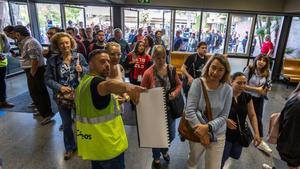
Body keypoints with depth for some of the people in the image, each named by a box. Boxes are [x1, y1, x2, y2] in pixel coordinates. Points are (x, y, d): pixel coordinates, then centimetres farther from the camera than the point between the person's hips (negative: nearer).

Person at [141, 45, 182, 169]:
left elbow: (179, 84, 5)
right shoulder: (148, 73, -17)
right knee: (157, 135, 13)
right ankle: (156, 158, 44)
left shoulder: (171, 69, -5)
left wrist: (175, 93, -13)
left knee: (171, 135, 18)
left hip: (170, 108, 4)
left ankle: (164, 150, 54)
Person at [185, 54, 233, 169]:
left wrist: (208, 127, -24)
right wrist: (201, 131, -20)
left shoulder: (227, 90, -9)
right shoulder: (197, 83, -16)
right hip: (198, 132, -1)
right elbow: (189, 110, -19)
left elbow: (223, 116, -8)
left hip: (217, 135, 1)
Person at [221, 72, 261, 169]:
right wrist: (225, 120, -31)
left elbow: (252, 115, 5)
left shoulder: (247, 97, -3)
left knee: (235, 157, 23)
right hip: (225, 135, -5)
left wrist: (257, 133, 0)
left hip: (240, 135, 5)